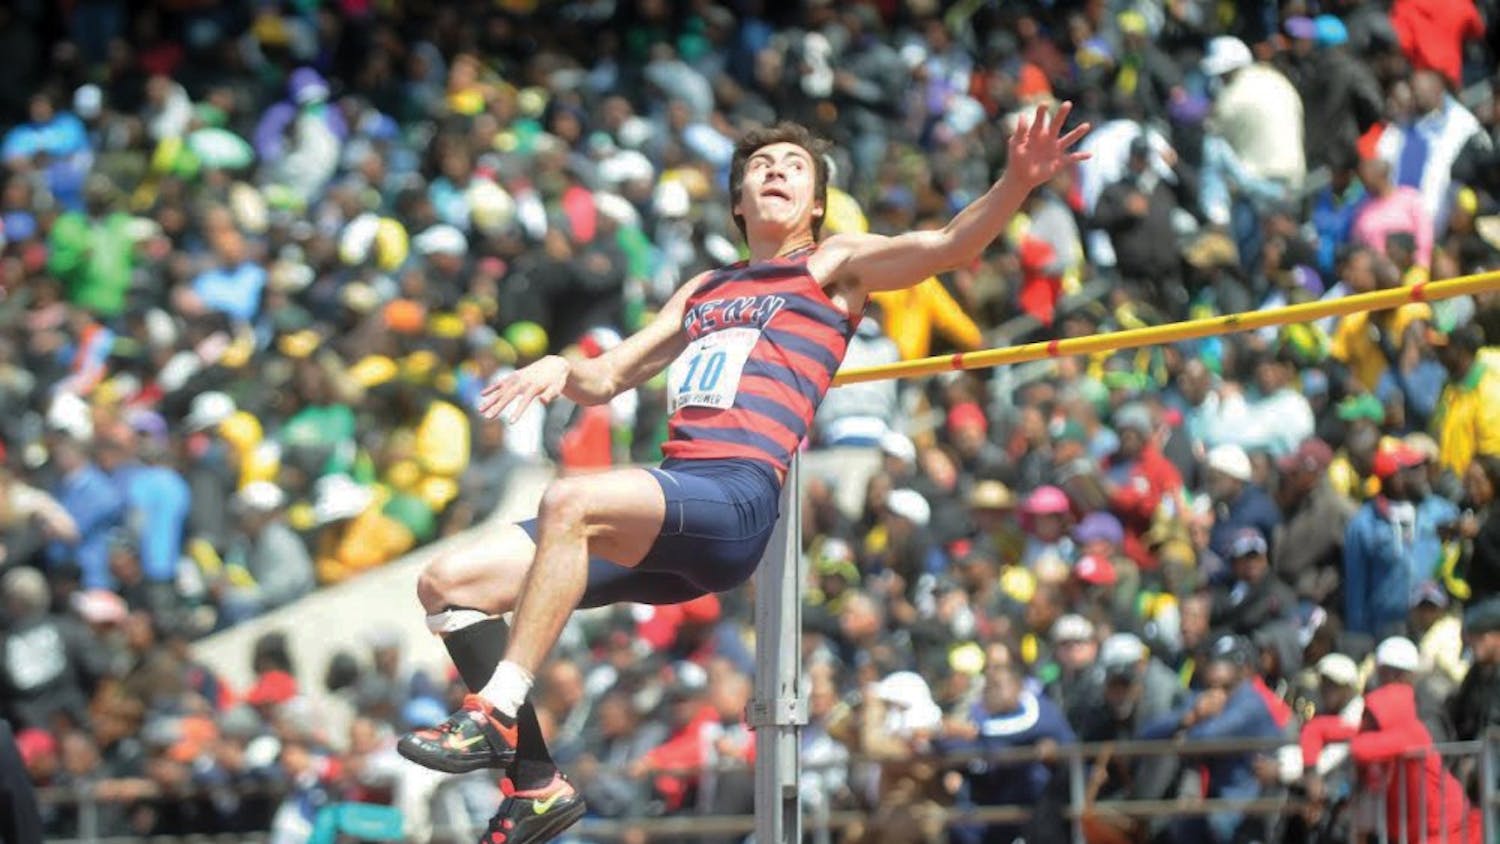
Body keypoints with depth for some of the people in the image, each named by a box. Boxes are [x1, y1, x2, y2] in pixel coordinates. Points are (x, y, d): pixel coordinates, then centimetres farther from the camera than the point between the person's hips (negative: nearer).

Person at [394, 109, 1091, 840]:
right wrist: (561, 370, 8)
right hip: (666, 514, 7)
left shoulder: (832, 267, 12)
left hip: (737, 505, -7)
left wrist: (1016, 184, -21)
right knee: (448, 583, -4)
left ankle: (495, 717, -35)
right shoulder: (705, 290, 29)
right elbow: (605, 380, 32)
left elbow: (950, 244, -3)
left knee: (571, 500, -36)